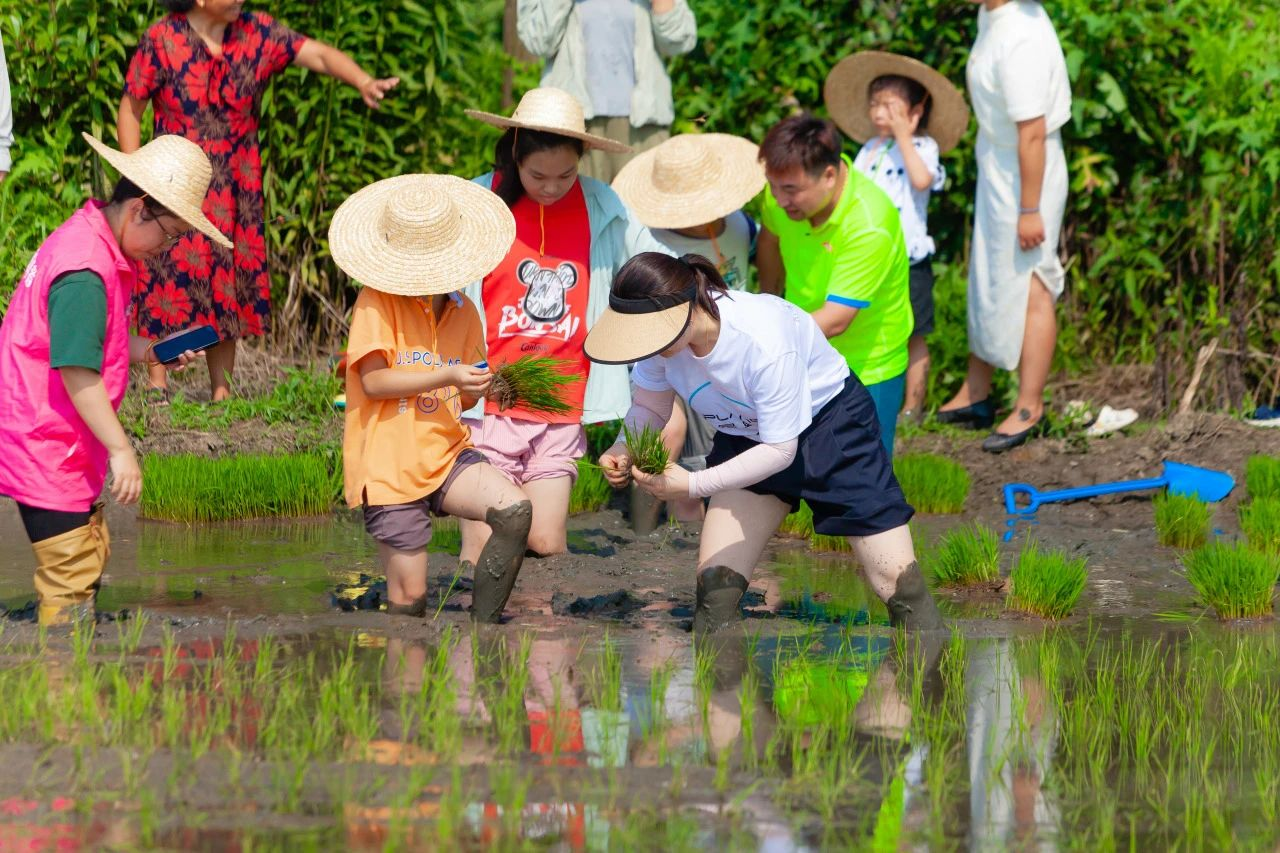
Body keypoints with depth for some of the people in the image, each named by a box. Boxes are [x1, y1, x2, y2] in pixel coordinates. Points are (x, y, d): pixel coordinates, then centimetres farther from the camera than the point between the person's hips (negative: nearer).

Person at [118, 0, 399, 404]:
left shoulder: (257, 34, 0)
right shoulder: (162, 40, -7)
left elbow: (317, 53, -9)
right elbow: (131, 109, -2)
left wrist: (363, 81, -27)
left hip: (235, 188, 3)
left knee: (227, 284, 4)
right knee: (167, 276, -4)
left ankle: (222, 388, 9)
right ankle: (157, 385, 4)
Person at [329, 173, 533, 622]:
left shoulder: (462, 312, 12)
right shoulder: (378, 301, -6)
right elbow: (372, 381, -15)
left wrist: (475, 389, -5)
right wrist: (446, 377, -21)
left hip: (445, 454, 5)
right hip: (389, 466, -5)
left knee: (514, 511, -20)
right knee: (409, 596, -6)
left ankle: (481, 633, -10)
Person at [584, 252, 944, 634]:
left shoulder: (763, 341, -38)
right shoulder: (663, 333, -22)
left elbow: (780, 450, -30)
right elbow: (649, 407, -4)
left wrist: (692, 484, -34)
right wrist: (623, 450, -26)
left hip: (830, 419, -5)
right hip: (745, 436, 5)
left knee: (897, 581, -7)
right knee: (715, 585, -6)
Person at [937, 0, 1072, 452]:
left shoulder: (1020, 40, -31)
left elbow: (1032, 133, -27)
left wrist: (1029, 210, -22)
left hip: (1025, 172, -10)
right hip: (996, 165, 10)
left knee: (1028, 288, 3)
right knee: (986, 282, 20)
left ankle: (1029, 409, 15)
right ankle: (975, 394, 34)